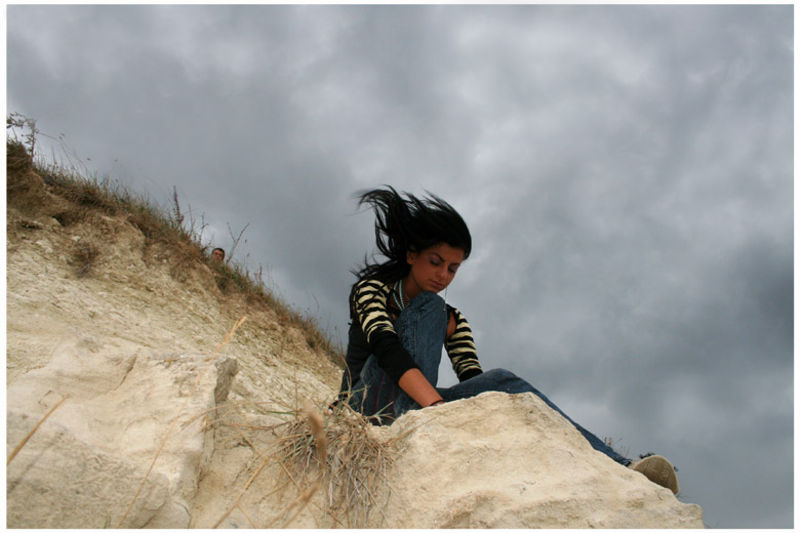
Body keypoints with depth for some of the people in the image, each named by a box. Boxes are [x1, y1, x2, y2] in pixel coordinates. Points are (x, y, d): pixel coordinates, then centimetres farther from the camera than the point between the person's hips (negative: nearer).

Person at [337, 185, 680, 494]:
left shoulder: (452, 319, 15)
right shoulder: (373, 287, 0)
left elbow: (472, 378, 0)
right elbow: (386, 346, -21)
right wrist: (437, 404, -38)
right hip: (371, 398, -4)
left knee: (500, 381, -21)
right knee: (429, 304, -19)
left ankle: (616, 468, -35)